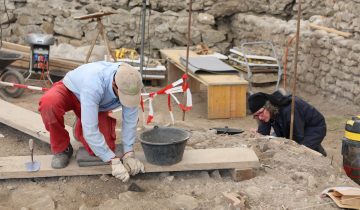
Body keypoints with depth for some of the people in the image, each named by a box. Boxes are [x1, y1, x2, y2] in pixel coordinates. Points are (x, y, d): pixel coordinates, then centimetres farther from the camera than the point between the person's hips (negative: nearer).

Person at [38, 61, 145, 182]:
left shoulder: (131, 85, -29)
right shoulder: (94, 86, -44)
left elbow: (130, 121, -17)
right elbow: (90, 130, -43)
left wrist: (129, 154, -20)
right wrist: (114, 161, -39)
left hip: (98, 105, 4)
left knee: (105, 148, -14)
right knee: (48, 103, -40)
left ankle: (80, 132, 21)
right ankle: (61, 149, -14)